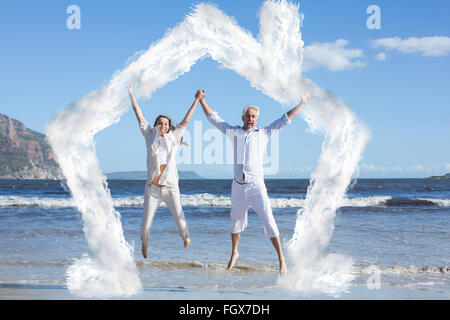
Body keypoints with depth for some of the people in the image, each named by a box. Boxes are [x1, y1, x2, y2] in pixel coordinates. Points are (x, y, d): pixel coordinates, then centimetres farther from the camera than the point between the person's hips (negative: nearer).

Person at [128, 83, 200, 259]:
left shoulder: (173, 137, 8)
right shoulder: (150, 135, 7)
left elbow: (185, 121, 10)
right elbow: (139, 114, 8)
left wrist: (197, 101, 10)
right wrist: (130, 92, 8)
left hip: (170, 187, 0)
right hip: (152, 187, 0)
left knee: (180, 221, -2)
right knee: (146, 223, 2)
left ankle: (185, 236, 32)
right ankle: (144, 243, 33)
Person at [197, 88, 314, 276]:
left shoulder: (264, 133, 7)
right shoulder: (233, 132, 10)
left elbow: (285, 120, 10)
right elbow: (214, 118, 16)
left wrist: (302, 104, 9)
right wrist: (202, 100, 13)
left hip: (256, 186, -3)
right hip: (238, 186, 3)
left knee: (269, 221, -11)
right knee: (236, 221, 16)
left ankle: (281, 258, -7)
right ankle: (234, 253, 37)